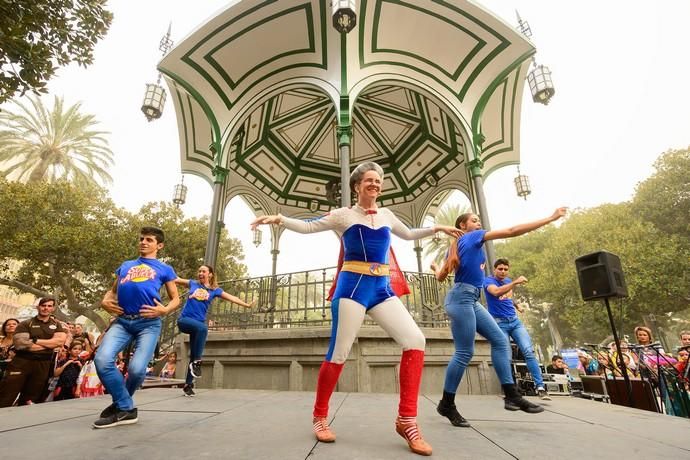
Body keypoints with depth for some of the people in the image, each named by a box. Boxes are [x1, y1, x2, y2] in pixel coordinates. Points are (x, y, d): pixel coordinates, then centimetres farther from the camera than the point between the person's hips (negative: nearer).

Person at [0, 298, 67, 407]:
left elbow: (61, 341, -6)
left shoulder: (56, 325, 10)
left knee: (31, 399, 11)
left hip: (43, 364, 3)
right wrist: (50, 344, -12)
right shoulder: (25, 324, 1)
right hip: (22, 362, -2)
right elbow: (20, 344, -13)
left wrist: (35, 340, -11)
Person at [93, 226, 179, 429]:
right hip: (122, 320, 4)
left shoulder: (164, 269, 13)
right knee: (102, 359, -18)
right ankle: (126, 409, 1)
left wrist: (164, 310, -11)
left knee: (137, 368, -14)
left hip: (149, 323, -3)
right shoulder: (125, 266, 25)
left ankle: (121, 403, 20)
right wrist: (105, 301, 3)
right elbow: (112, 290, 26)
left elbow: (175, 299, 10)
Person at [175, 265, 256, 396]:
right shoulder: (193, 284, 10)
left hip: (198, 323, 2)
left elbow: (231, 297, 2)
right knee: (202, 328, -33)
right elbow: (176, 279, 13)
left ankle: (188, 384, 18)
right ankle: (197, 361, -22)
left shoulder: (215, 290, 8)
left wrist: (247, 305, -7)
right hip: (184, 319, -2)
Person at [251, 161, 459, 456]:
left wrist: (437, 228, 33)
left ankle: (406, 420, -1)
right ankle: (320, 416, 22)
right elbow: (308, 227, 3)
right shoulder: (343, 215, 5)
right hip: (352, 287, -4)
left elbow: (409, 235, 35)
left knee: (415, 340, -12)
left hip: (382, 289, 5)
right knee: (339, 354, -3)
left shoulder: (387, 215, 18)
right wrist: (279, 219, -10)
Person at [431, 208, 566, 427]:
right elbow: (512, 231, -6)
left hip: (471, 300, 10)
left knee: (499, 340, 7)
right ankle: (447, 404, 6)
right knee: (464, 353, -6)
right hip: (462, 298, -10)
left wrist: (436, 267, 44)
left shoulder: (456, 247, 19)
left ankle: (512, 395, 9)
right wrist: (551, 218, -1)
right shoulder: (472, 237, -2)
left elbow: (441, 276, 20)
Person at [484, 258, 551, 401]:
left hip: (515, 320, 5)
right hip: (499, 323, -5)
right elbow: (496, 292, -29)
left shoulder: (508, 281, 13)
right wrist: (515, 282, -32)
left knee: (529, 351, -11)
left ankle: (540, 387, -9)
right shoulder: (488, 280, -8)